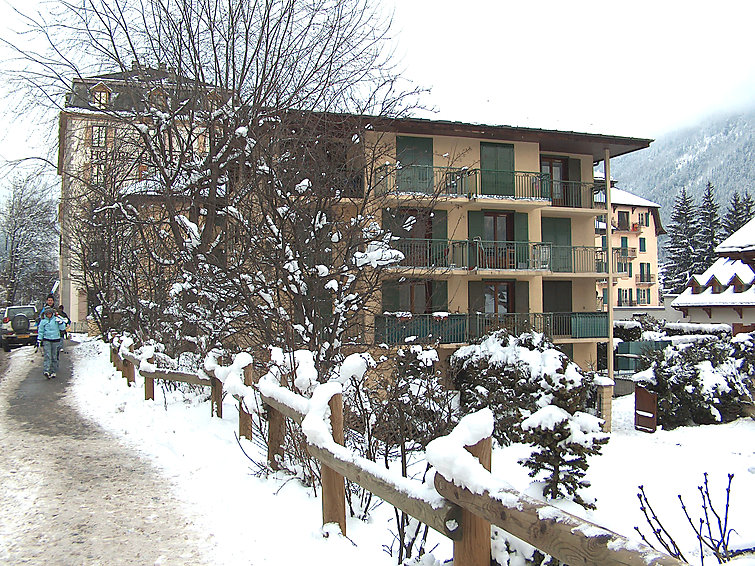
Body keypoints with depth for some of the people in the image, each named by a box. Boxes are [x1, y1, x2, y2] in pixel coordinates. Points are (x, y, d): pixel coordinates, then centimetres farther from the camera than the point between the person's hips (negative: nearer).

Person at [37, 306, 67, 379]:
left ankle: (54, 372, 12)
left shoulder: (56, 319, 4)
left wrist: (60, 322, -15)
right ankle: (47, 371, -19)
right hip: (46, 340, 0)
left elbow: (62, 328, 1)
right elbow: (40, 331, 10)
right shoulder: (43, 321, 5)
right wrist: (39, 340, 5)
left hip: (55, 340, 1)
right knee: (47, 356, -12)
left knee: (54, 357, 5)